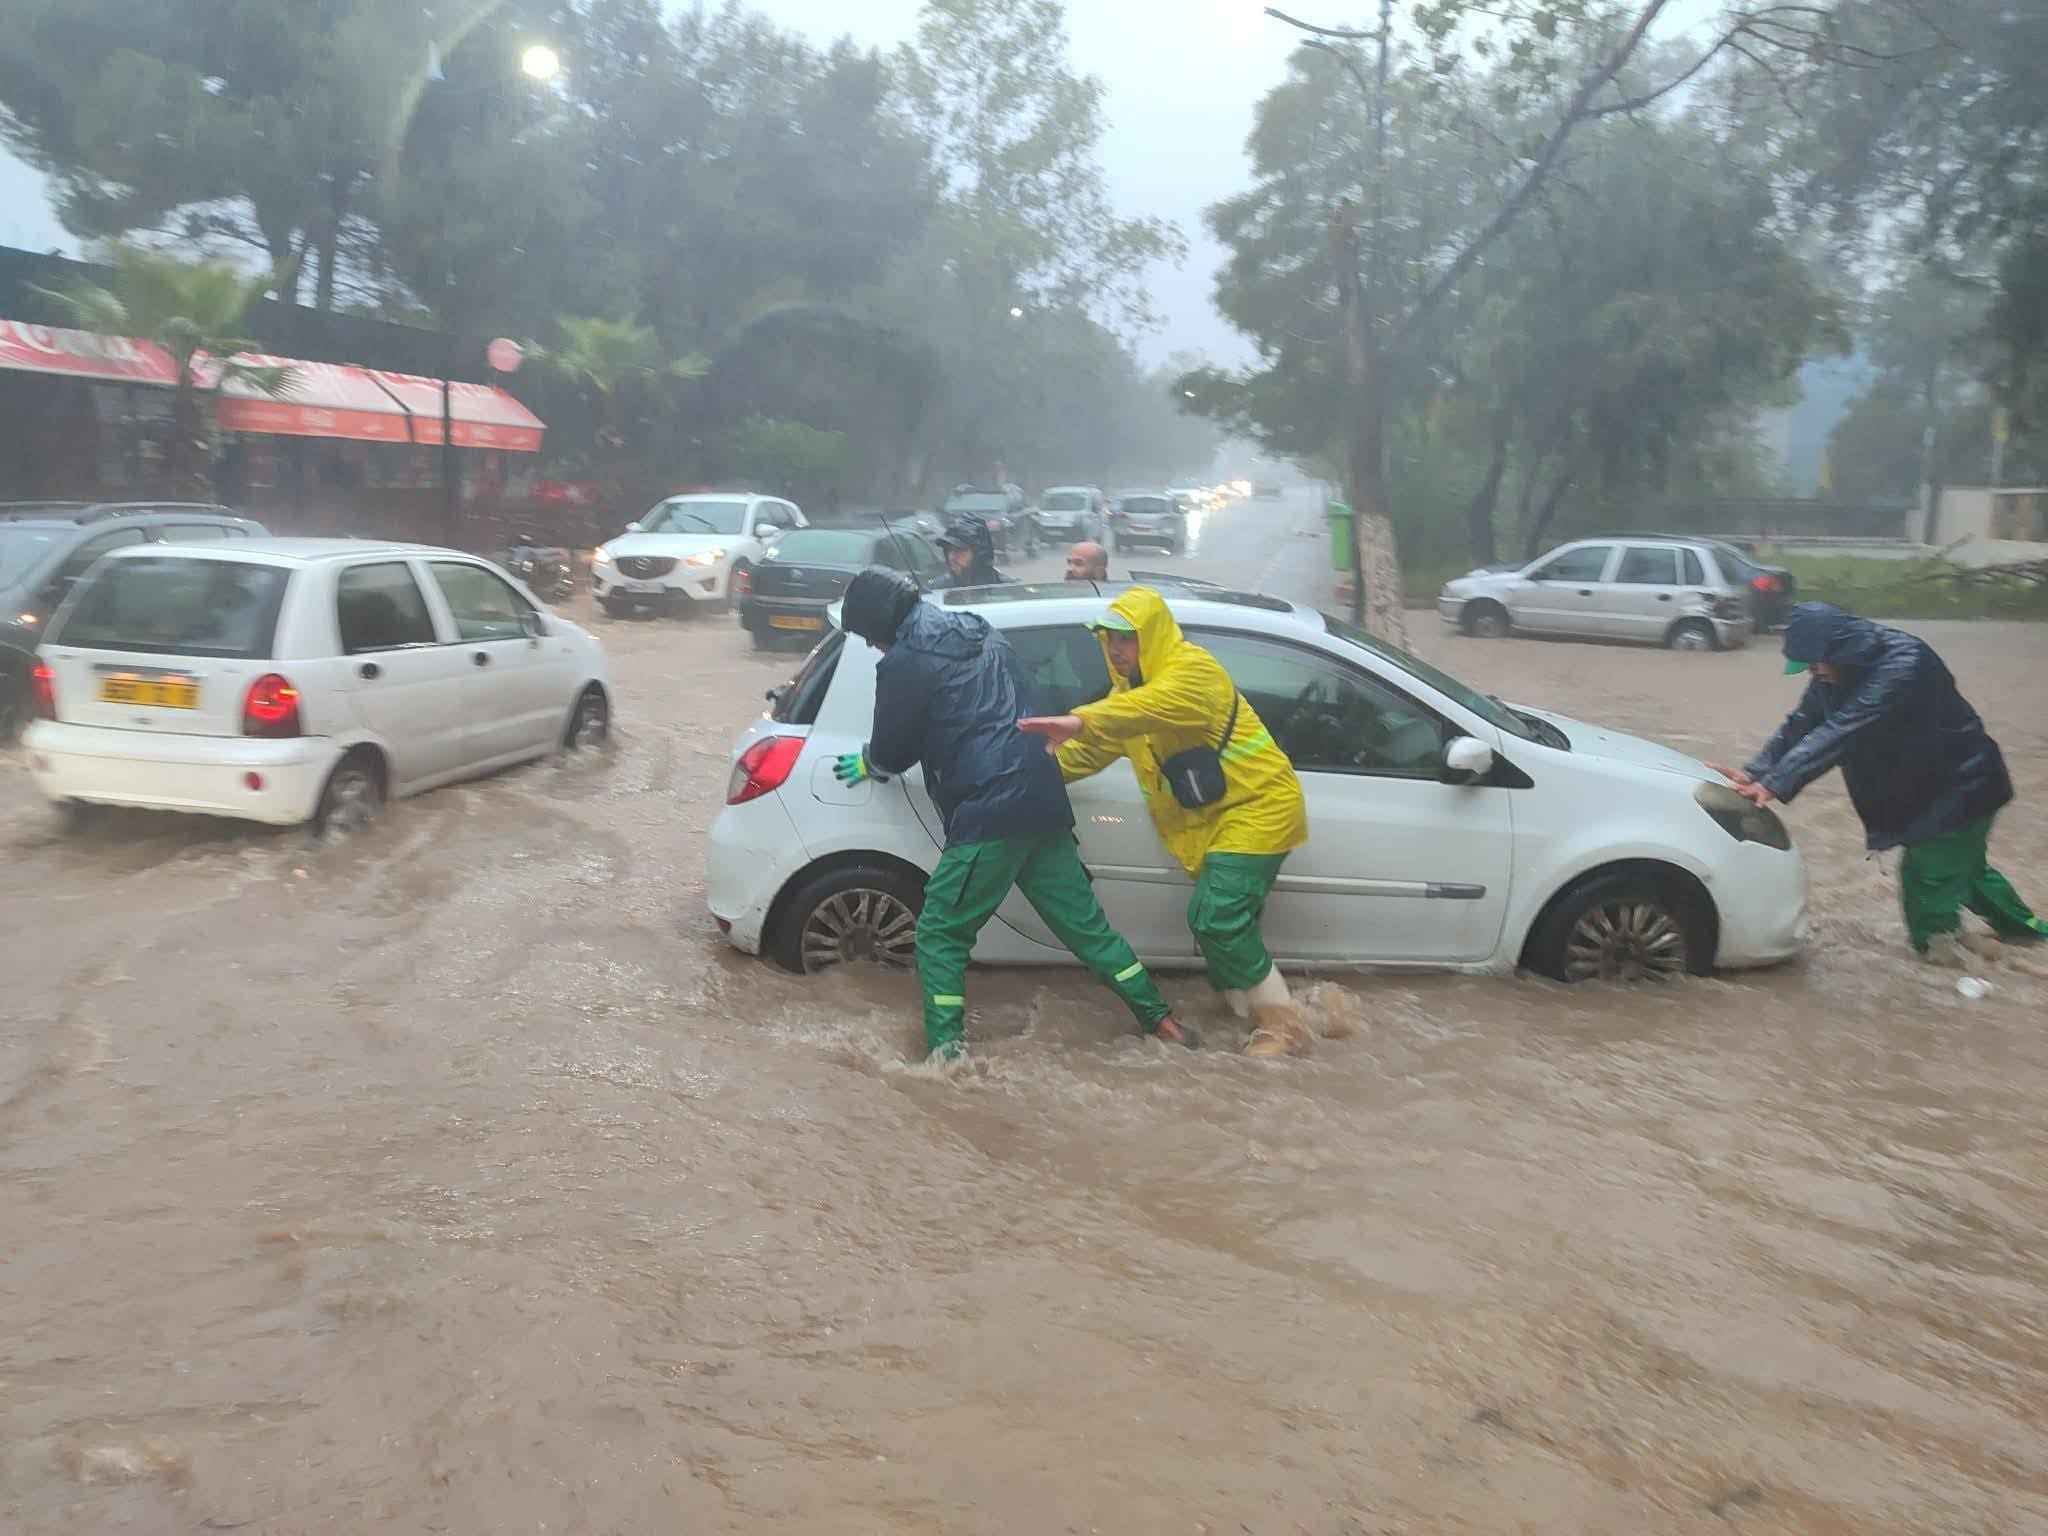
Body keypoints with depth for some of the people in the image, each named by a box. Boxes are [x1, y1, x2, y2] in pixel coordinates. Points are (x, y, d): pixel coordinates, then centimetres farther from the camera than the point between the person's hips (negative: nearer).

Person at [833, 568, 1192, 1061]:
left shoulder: (904, 662, -5)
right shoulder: (983, 633, 18)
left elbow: (894, 748, 2)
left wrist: (867, 763, 26)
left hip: (987, 815, -8)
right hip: (1042, 800, 8)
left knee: (940, 933, 4)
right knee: (1084, 921, 15)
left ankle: (945, 1053, 1)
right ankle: (1159, 1018, 20)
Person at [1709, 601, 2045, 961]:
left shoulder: (1902, 664, -33)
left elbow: (1841, 732, -41)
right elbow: (1800, 725, -8)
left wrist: (1776, 783, -45)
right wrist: (1754, 773, -23)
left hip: (1960, 785, -9)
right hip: (1921, 790, 9)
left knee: (1928, 882, -8)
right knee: (1964, 867, 26)